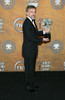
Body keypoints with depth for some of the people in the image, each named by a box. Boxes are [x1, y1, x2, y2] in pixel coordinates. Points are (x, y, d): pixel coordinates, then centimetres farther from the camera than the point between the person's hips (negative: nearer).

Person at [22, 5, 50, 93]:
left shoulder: (32, 22, 11)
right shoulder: (27, 23, -20)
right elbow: (30, 37, -24)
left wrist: (44, 32, 4)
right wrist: (42, 40, -16)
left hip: (32, 50, 9)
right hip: (29, 50, -9)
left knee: (31, 68, 18)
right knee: (29, 68, 1)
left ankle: (31, 84, 30)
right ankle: (29, 87, 12)